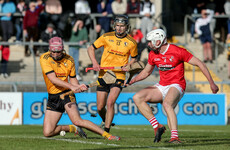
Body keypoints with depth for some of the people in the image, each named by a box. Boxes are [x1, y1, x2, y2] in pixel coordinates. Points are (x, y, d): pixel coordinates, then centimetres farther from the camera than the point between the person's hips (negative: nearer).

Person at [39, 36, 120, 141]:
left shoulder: (69, 60, -1)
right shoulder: (44, 58, -10)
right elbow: (53, 79, -20)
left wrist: (79, 87, -12)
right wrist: (71, 87, -28)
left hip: (66, 94, -1)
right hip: (53, 97, 1)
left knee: (77, 121, -27)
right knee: (47, 132, -7)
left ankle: (106, 135, -20)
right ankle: (72, 128, 17)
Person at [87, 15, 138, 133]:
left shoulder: (131, 42, -1)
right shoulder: (107, 37, 0)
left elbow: (133, 57, 15)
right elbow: (91, 48, 8)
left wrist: (127, 65, -7)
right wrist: (94, 62, -8)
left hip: (119, 76, -2)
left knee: (110, 103, -21)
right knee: (100, 107, 5)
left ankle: (106, 131, -14)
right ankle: (105, 121, 37)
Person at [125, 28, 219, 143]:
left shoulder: (177, 52, -14)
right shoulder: (153, 55, 6)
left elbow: (199, 64, -9)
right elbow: (146, 72, 23)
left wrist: (211, 83, -11)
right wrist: (132, 80, 6)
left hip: (176, 86, -7)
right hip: (162, 86, 7)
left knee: (166, 104, -37)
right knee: (137, 98, -10)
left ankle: (175, 137, -42)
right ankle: (157, 126, -10)